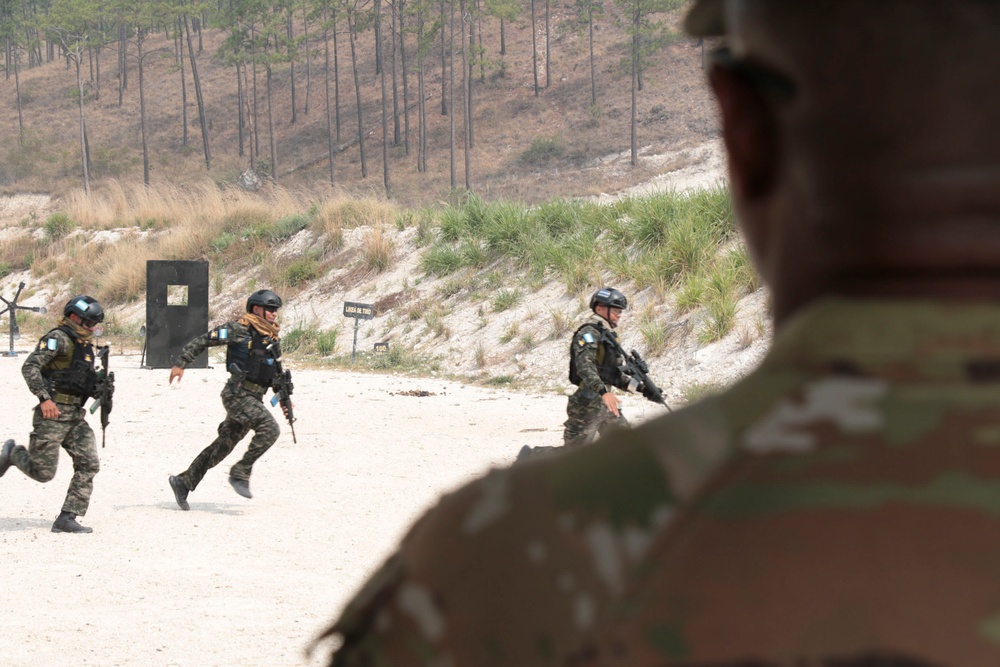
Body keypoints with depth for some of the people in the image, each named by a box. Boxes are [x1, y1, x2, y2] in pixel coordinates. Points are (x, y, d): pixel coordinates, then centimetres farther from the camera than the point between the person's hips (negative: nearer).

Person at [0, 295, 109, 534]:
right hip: (53, 414, -8)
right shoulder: (58, 339, -11)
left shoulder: (86, 344, 16)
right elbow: (30, 367, -20)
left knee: (89, 464, -5)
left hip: (76, 416, 8)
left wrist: (100, 388, 6)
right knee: (43, 472, -4)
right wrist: (44, 398, -27)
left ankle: (67, 519, -2)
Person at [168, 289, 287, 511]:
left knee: (224, 445, 10)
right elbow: (203, 340, -7)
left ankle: (183, 481, 18)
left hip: (254, 399, 8)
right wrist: (181, 364, -13)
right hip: (237, 394, -8)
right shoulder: (239, 330, -8)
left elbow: (277, 372, 27)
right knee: (269, 428, -24)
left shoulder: (273, 339, 15)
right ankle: (240, 473, -16)